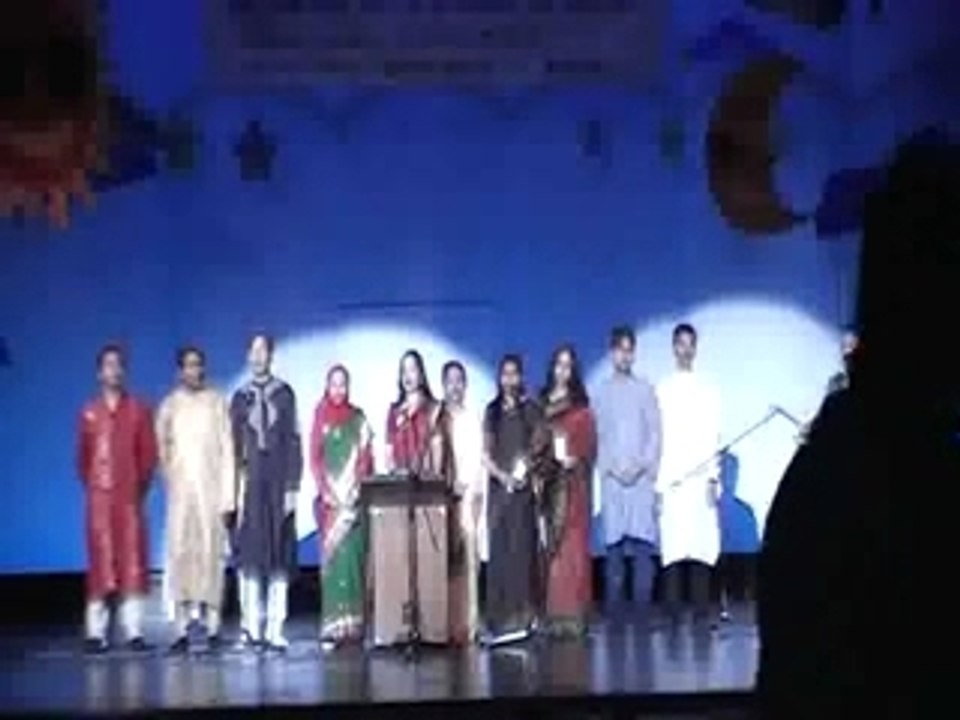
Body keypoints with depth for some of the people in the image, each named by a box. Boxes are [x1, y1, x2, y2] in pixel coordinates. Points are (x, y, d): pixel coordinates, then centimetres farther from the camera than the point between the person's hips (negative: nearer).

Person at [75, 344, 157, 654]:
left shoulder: (139, 410, 5)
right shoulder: (89, 413, 7)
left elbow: (149, 454, 4)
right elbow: (82, 457, 12)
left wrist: (140, 488, 1)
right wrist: (90, 486, 5)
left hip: (130, 498, 0)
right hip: (99, 498, 1)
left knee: (132, 561, -3)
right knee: (100, 562, 0)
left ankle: (134, 631, -1)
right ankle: (95, 632, 3)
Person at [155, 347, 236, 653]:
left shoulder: (217, 403, 3)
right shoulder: (169, 405, 8)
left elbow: (227, 450, 1)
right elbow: (161, 448, 14)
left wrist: (228, 495, -3)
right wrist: (170, 477, 6)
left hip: (211, 490, -1)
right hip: (180, 492, 1)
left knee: (212, 553, -3)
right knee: (179, 553, -5)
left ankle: (213, 627, 1)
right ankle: (181, 630, -4)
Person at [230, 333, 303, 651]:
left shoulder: (284, 394, 4)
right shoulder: (240, 397, 9)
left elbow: (293, 442, 1)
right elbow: (233, 446, 8)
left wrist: (292, 487, -5)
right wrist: (234, 488, -1)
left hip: (278, 485, -1)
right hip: (249, 485, 1)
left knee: (279, 556, -1)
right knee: (248, 555, -2)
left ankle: (275, 629, 1)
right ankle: (251, 627, 2)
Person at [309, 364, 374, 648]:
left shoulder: (358, 419, 10)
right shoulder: (320, 417, 6)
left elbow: (366, 458, 8)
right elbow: (314, 458, 2)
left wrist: (359, 490, -4)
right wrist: (326, 492, -8)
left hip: (354, 498, 1)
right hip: (331, 498, -1)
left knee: (354, 554, -2)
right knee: (333, 556, -6)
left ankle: (354, 622, 2)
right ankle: (333, 624, -7)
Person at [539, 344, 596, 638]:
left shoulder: (581, 408, 5)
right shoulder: (541, 404, 10)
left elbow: (589, 447, 2)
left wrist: (576, 460, -15)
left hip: (573, 485, -2)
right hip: (547, 484, 2)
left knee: (573, 546, -4)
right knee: (550, 546, 0)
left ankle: (573, 613, -2)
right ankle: (554, 613, 3)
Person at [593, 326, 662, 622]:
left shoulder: (645, 389, 9)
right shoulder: (601, 392, 10)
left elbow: (655, 433, 6)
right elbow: (595, 436, 7)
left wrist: (642, 465, -7)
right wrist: (612, 467, -6)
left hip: (642, 476, 0)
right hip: (611, 477, 0)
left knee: (643, 539, -6)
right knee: (613, 540, -2)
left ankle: (643, 605, -3)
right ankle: (613, 606, 1)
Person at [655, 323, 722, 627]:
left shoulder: (707, 389, 11)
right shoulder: (662, 390, 8)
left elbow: (713, 436, 8)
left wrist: (713, 477, -2)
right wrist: (657, 482, -3)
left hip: (700, 477, 1)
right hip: (670, 479, -1)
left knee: (702, 542, -4)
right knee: (672, 544, -5)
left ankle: (701, 610, 1)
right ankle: (673, 611, -2)